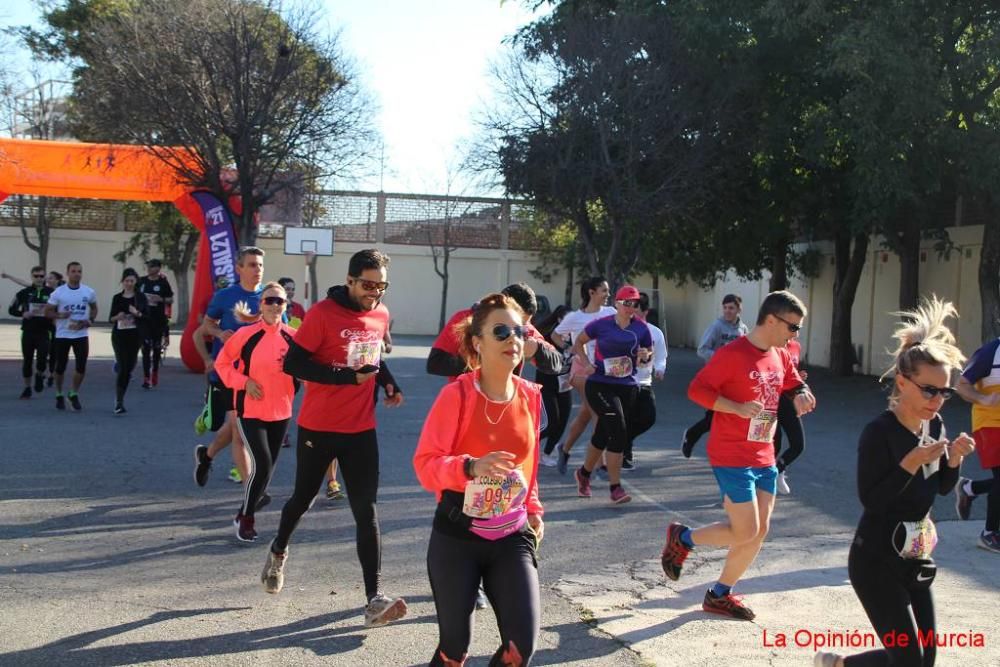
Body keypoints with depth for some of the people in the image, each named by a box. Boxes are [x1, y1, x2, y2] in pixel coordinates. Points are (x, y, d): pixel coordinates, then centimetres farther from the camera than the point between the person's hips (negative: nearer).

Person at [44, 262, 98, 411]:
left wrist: (90, 320, -2)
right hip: (62, 335, -1)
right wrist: (60, 316, -20)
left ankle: (74, 394, 16)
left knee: (81, 367, -3)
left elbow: (94, 308, 16)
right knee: (60, 367, 7)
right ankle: (59, 395, 24)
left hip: (82, 335, 1)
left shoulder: (89, 292, 0)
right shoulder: (58, 292, -6)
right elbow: (47, 312, -1)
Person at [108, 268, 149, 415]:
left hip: (135, 336, 1)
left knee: (129, 368, 6)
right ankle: (119, 402, -6)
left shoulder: (140, 297, 3)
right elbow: (111, 318, 10)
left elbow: (147, 317, 0)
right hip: (119, 336, -1)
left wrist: (137, 313, -19)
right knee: (123, 368, -9)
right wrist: (117, 317, -12)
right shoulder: (117, 298, 6)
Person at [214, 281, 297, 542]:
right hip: (250, 411, -4)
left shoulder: (292, 336, -2)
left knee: (268, 467, 12)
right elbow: (222, 362, -2)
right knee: (262, 464, -12)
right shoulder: (246, 333, -12)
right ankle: (246, 517, 9)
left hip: (281, 411, 5)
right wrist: (244, 382, -14)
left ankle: (245, 513, 32)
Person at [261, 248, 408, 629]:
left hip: (361, 429, 4)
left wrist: (389, 383, 2)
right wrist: (349, 377, -24)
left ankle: (374, 600, -4)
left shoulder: (381, 315, 3)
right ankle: (278, 552, 46)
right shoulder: (323, 313, -15)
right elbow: (293, 364, -17)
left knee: (366, 511, -3)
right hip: (318, 427, -3)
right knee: (303, 497, 15)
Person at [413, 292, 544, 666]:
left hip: (512, 536, 4)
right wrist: (471, 467, -34)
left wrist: (533, 508, 12)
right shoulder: (456, 394, -15)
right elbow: (424, 463, -17)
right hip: (457, 537, -3)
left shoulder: (530, 396, 1)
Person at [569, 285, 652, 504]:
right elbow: (579, 341, 9)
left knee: (603, 435, 13)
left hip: (628, 387, 4)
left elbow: (649, 354, 15)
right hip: (600, 385, -4)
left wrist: (646, 356, -8)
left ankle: (584, 473, 38)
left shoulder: (641, 328, 3)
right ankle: (615, 488, -8)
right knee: (619, 432, -16)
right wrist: (586, 363, -4)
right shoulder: (602, 325, -5)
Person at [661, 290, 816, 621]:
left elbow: (796, 386, 22)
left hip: (764, 457, 8)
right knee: (745, 532, -8)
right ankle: (681, 538, 16)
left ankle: (719, 595, 23)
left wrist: (802, 395, -2)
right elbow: (697, 389, -17)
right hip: (732, 457, -8)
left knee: (759, 531, 9)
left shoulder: (781, 356, 8)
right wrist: (738, 408, -26)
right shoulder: (732, 354, -16)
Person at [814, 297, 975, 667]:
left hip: (915, 558, 8)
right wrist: (912, 462, -29)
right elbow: (871, 500, -24)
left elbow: (943, 488, 13)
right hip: (876, 560, -8)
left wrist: (954, 458, -6)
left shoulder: (935, 425, 2)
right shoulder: (879, 432, -20)